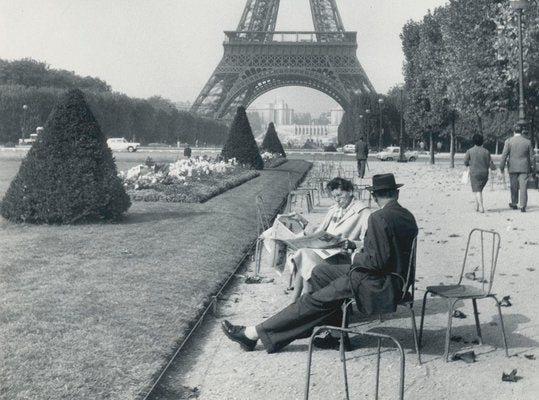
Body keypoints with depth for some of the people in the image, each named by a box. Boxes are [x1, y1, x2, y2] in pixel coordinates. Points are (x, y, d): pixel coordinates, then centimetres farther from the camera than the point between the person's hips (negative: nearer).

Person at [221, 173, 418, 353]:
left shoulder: (379, 218, -20)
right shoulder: (407, 216, 7)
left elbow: (377, 260, -24)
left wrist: (356, 258, -6)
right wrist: (362, 250, 11)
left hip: (375, 286, -9)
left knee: (315, 301, -7)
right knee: (320, 273, 15)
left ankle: (253, 334, -2)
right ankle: (330, 332, 18)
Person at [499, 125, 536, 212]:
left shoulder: (508, 141, -4)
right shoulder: (527, 142, 1)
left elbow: (504, 155, -7)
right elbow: (531, 157, 4)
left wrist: (501, 167, 0)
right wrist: (533, 168, 12)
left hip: (513, 167, 0)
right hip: (524, 168, 0)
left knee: (514, 187, 13)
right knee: (523, 187, -1)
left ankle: (514, 204, 23)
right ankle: (523, 206, -7)